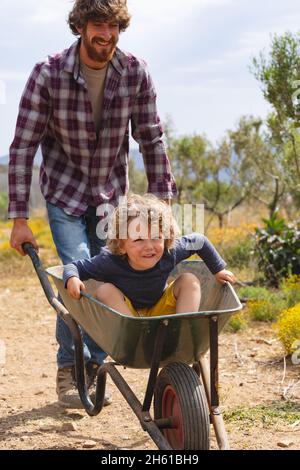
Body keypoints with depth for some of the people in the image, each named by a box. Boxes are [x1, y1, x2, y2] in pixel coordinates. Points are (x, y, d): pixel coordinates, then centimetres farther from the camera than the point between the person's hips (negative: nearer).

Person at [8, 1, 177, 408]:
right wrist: (19, 218, -17)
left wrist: (163, 201, -6)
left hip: (112, 195, 3)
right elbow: (23, 146, -15)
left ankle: (94, 367, 21)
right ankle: (68, 369, 3)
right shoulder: (48, 74, -19)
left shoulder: (136, 73, -12)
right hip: (65, 194, -3)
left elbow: (151, 138, -3)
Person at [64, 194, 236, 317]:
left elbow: (199, 241, -3)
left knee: (190, 279, -15)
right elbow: (75, 266, -19)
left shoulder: (170, 253, -21)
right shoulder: (111, 261, -28)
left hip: (160, 313, 2)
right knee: (105, 290, -29)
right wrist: (72, 278, -42)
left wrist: (218, 270, 6)